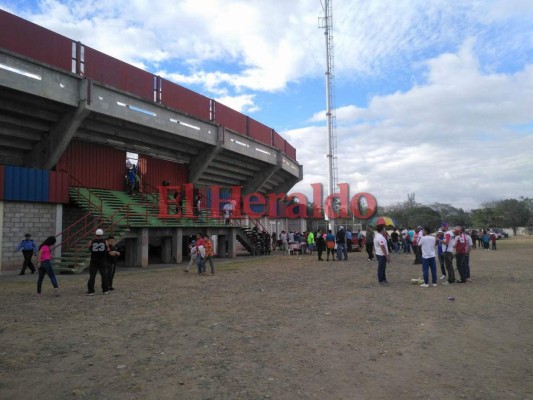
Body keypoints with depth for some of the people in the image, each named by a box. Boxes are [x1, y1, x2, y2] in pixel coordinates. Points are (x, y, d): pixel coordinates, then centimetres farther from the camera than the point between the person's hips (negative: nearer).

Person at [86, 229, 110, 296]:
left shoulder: (91, 242, -4)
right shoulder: (105, 242, -4)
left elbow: (89, 250, 12)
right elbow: (108, 250, 3)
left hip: (94, 262, -1)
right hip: (102, 262, 1)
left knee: (92, 276, 2)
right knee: (104, 276, 10)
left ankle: (91, 291, 0)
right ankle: (105, 290, 15)